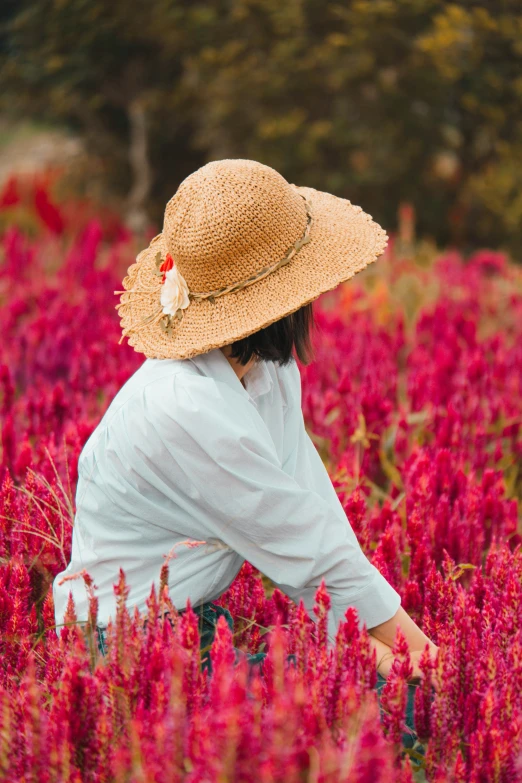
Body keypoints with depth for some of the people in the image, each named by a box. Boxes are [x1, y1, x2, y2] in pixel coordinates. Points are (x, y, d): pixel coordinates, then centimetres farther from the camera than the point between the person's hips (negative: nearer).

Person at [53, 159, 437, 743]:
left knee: (387, 668, -3)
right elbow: (311, 551, -22)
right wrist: (426, 652, -13)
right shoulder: (192, 411, -28)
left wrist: (384, 637, -9)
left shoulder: (268, 369, 0)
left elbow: (311, 506, -2)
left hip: (193, 622, 9)